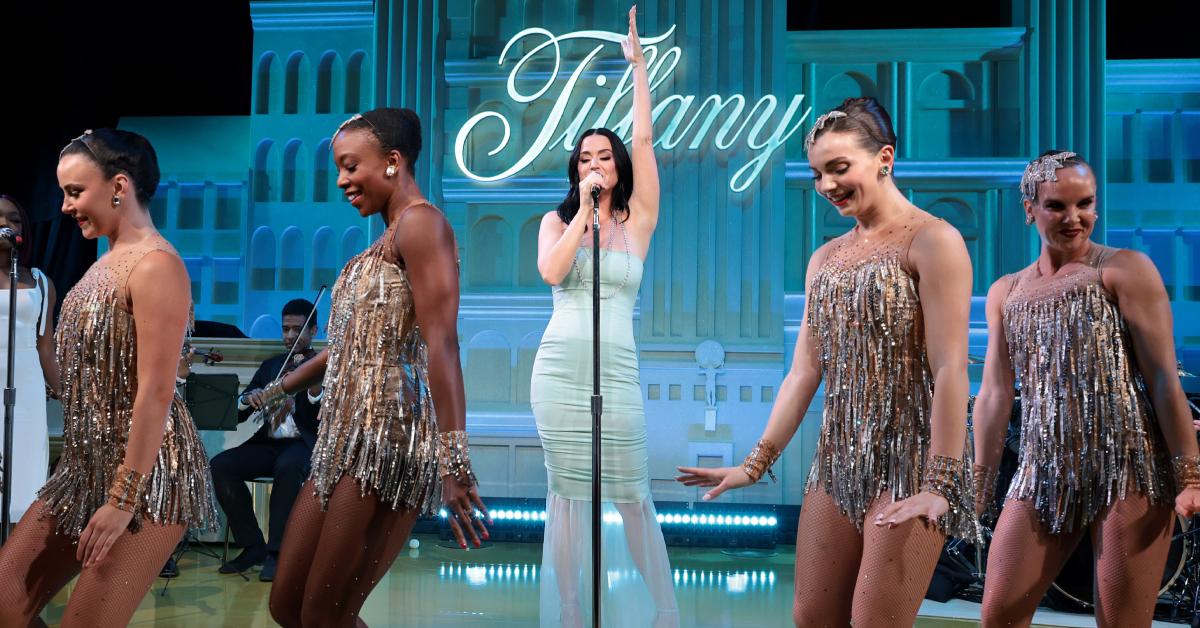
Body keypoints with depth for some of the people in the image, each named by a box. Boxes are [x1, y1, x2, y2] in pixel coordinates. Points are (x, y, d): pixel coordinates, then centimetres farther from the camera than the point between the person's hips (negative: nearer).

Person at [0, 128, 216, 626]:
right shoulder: (109, 261, 14)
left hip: (145, 474, -9)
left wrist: (123, 500, -22)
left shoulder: (155, 265, -16)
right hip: (87, 466, 9)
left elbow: (156, 394, -21)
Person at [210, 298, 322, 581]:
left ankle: (277, 552, -28)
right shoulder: (270, 366, 18)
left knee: (288, 467, -39)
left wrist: (314, 386, -33)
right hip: (268, 444, 5)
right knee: (220, 465, -22)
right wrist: (248, 398, -11)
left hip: (305, 444, -5)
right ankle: (253, 545, -10)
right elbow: (239, 414, 13)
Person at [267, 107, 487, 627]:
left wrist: (453, 458, -29)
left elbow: (441, 342, -20)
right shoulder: (385, 241, 22)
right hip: (345, 438, 10)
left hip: (389, 438, -10)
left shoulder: (420, 223, -8)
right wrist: (281, 389, 41)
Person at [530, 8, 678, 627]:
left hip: (617, 372, -1)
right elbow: (551, 272, -9)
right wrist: (584, 210, -7)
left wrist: (637, 63, -3)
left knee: (631, 493, 1)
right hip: (558, 367, 1)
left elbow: (644, 141, -2)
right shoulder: (556, 220, 10)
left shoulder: (637, 219, 7)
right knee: (567, 490, 4)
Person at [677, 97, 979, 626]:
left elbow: (950, 369, -14)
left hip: (910, 462, -7)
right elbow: (804, 369, 11)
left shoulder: (932, 241, -8)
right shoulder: (825, 258, 14)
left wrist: (941, 484, -19)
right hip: (838, 459, 7)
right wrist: (758, 462, 7)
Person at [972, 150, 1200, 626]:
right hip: (1043, 472, 5)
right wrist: (979, 484, 10)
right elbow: (993, 394, 13)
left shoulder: (1125, 270, 0)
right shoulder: (1005, 293, 14)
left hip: (1127, 468, -4)